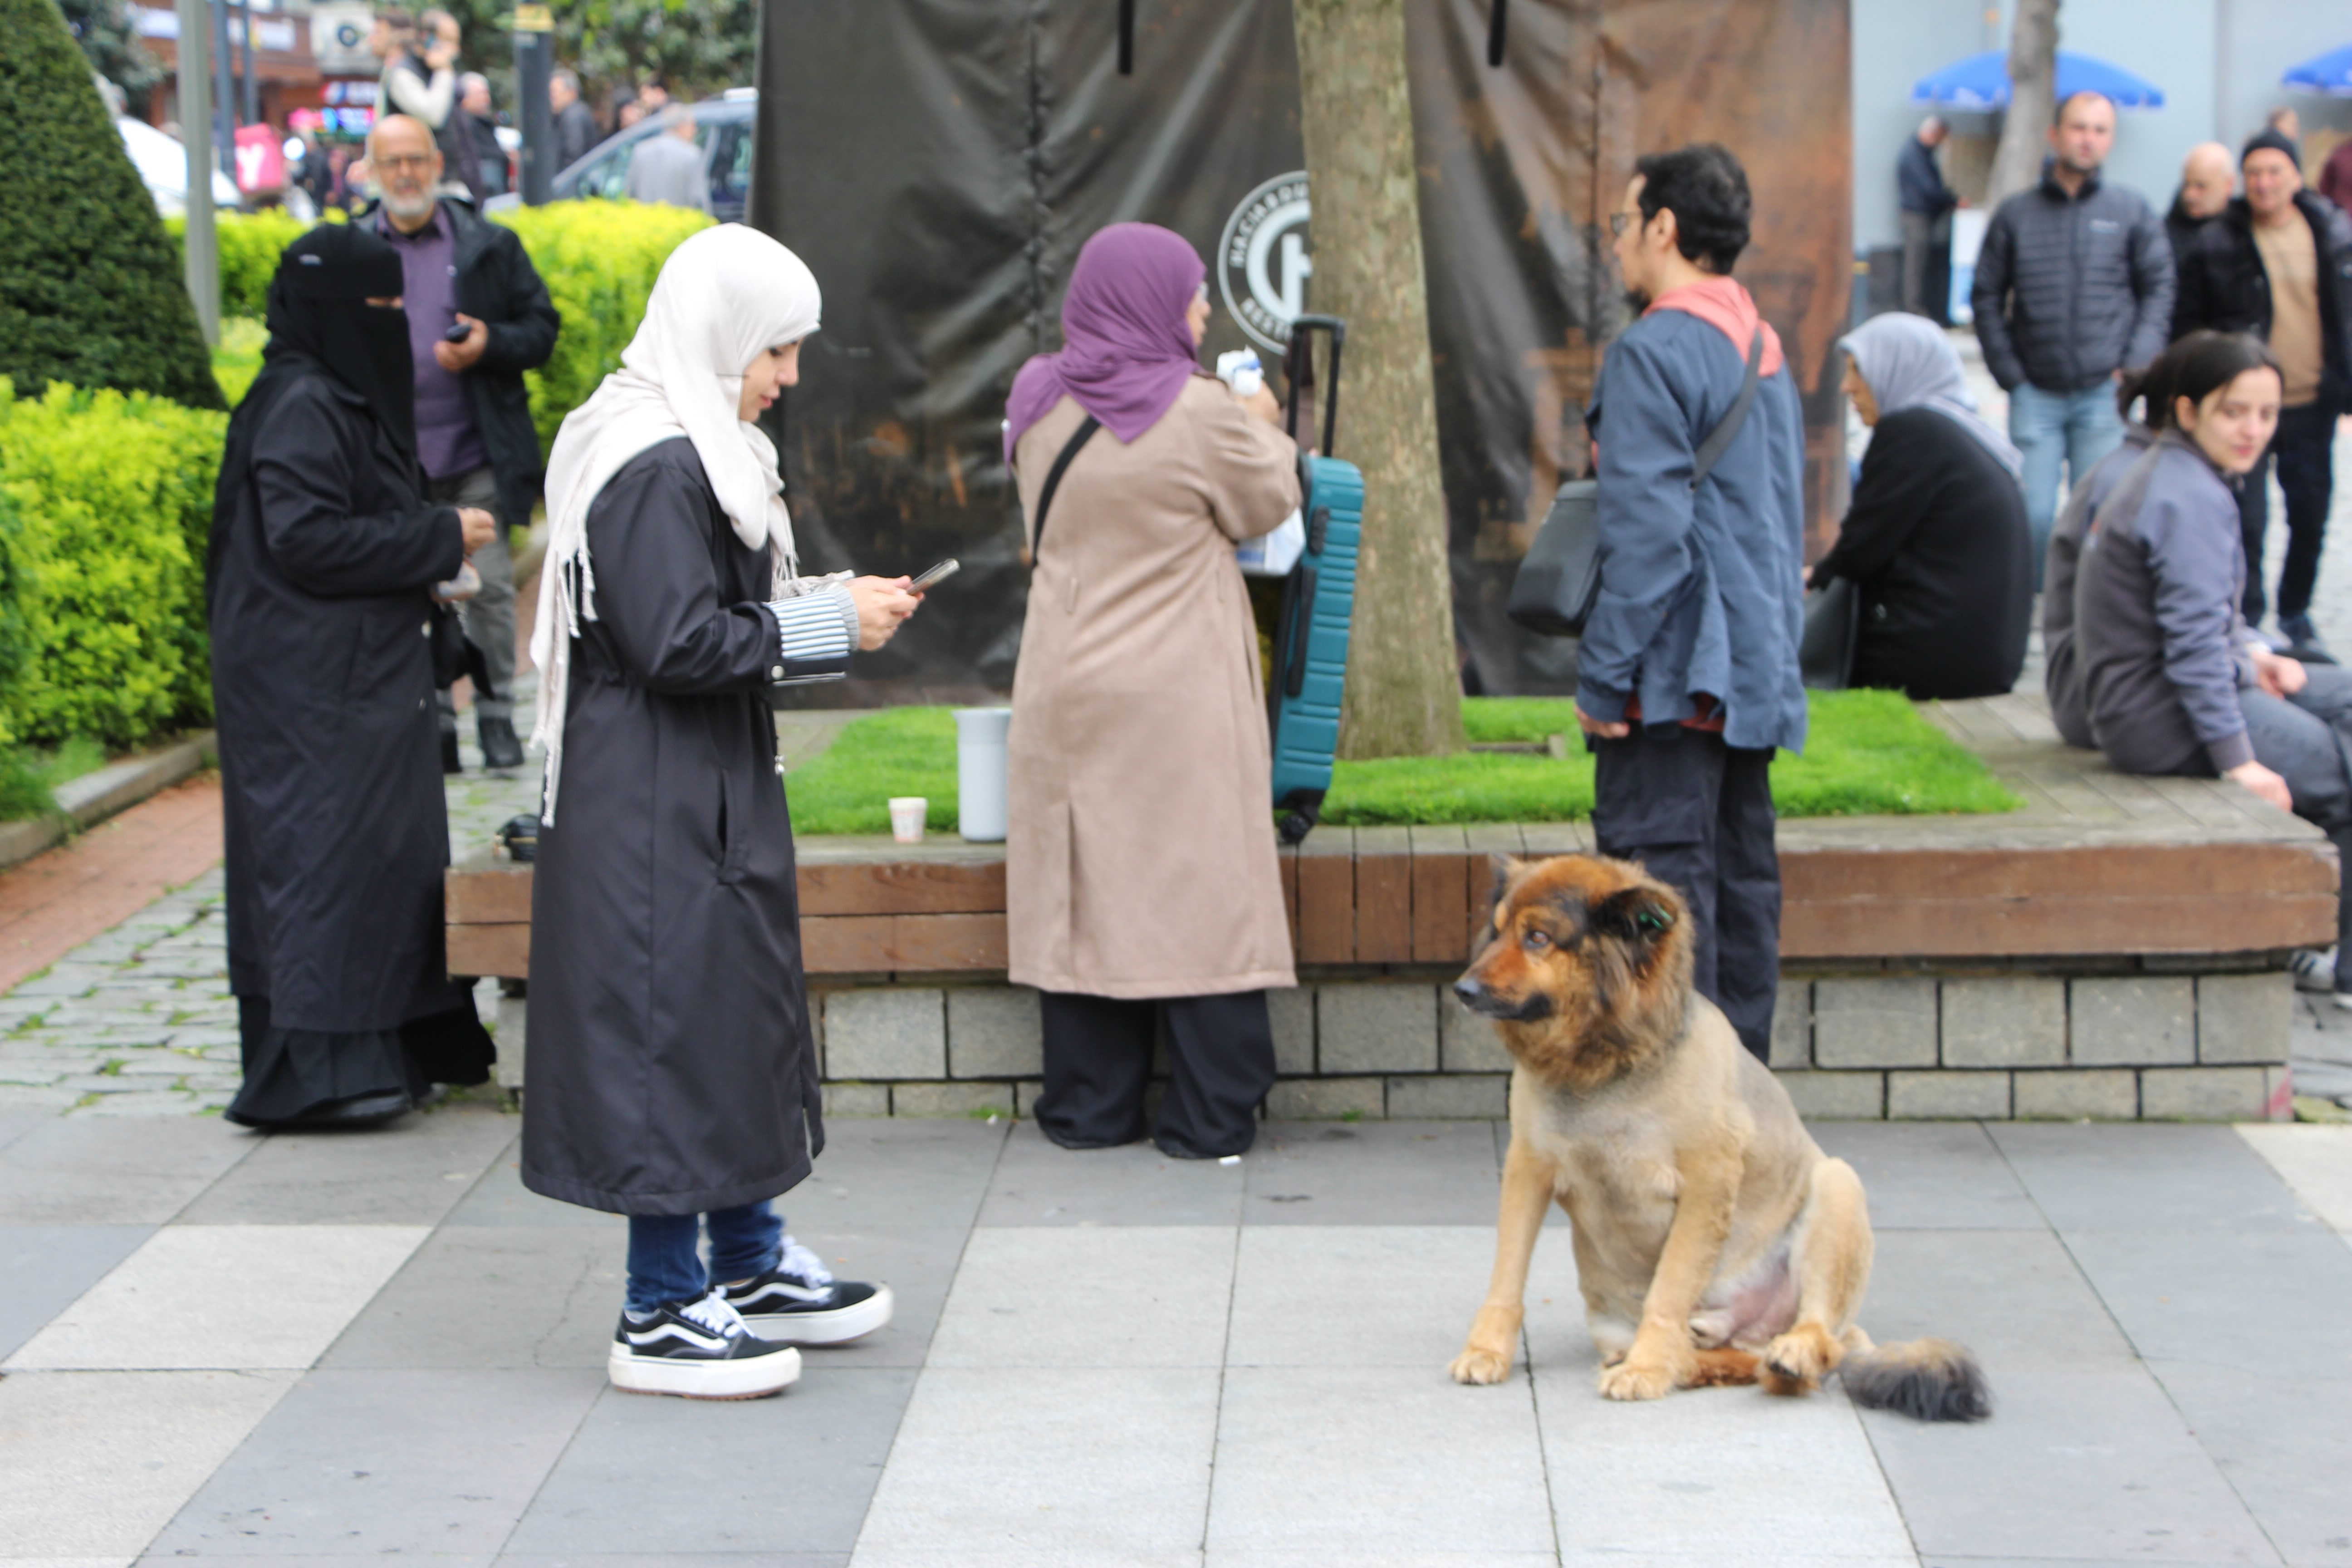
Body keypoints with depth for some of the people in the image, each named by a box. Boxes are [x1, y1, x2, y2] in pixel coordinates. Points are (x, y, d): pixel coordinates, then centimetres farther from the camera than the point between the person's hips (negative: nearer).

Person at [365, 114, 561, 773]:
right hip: (394, 463, 1)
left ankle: (496, 714, 13)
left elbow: (542, 328, 6)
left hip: (478, 458, 0)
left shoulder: (490, 245, 6)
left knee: (489, 587, -1)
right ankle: (433, 725, 13)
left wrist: (489, 345, -12)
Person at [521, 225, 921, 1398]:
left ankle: (749, 1265, 31)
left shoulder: (698, 451, 13)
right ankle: (661, 1313, 4)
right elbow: (679, 646, -24)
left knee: (744, 1008, 18)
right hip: (658, 803, -11)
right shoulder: (656, 467, -20)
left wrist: (826, 602, 7)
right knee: (675, 1021, -4)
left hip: (708, 788, 11)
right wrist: (827, 622, -16)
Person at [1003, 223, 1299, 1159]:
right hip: (1180, 700, -5)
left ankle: (1088, 1108, 13)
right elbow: (1269, 503, 0)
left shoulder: (1042, 406, 3)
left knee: (1082, 888, 8)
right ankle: (1210, 1116, 3)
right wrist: (1262, 427, 20)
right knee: (1198, 887, 1)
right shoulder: (1199, 414, -12)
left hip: (1068, 692, 5)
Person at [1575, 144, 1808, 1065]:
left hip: (1674, 675, -9)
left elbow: (1647, 529, -18)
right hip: (1755, 667, 9)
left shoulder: (1655, 351, -12)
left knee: (1662, 882, -8)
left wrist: (1603, 672, -15)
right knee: (1741, 875, 12)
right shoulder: (1764, 348, 16)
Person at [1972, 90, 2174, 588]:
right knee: (2032, 514, -5)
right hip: (2036, 394, 0)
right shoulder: (2015, 215, 5)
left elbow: (2158, 288, 6)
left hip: (2104, 394, 0)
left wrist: (2135, 366, -4)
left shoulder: (2131, 210, 4)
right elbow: (1987, 297, 8)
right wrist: (2009, 373, 0)